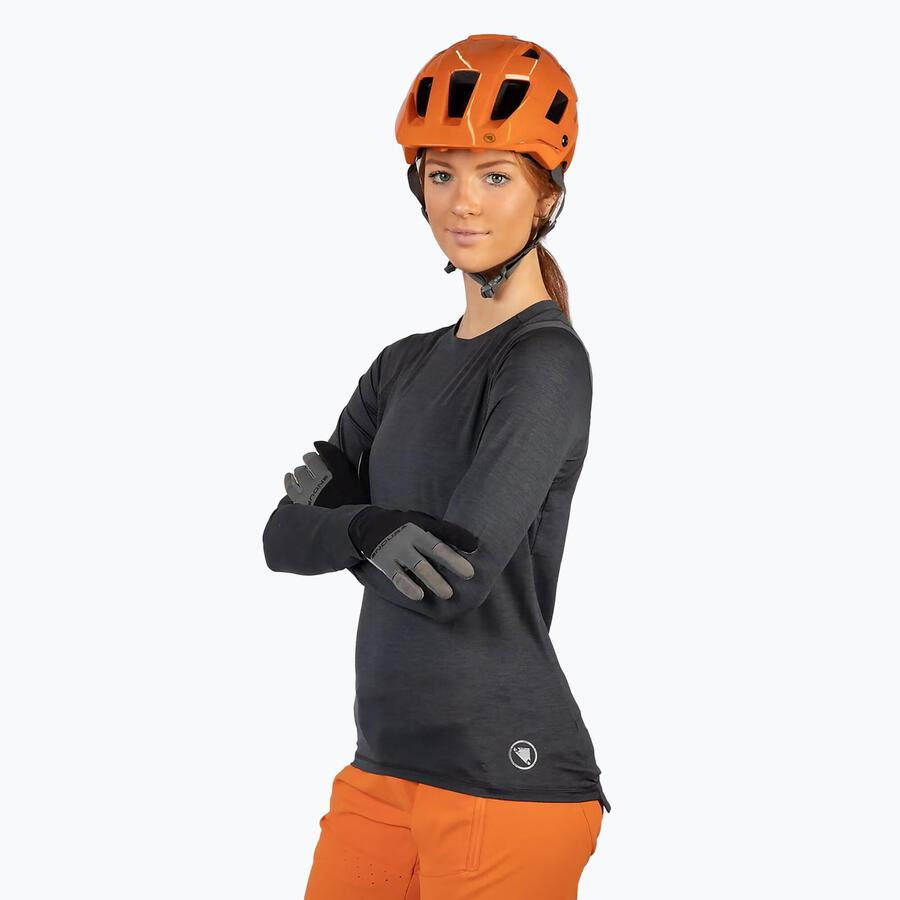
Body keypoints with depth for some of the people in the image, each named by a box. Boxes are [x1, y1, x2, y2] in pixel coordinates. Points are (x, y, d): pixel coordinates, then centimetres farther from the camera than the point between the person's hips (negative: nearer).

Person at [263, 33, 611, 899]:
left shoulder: (546, 360, -11)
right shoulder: (406, 366, 12)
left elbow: (456, 580, -20)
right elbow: (284, 536, 4)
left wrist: (329, 505, -4)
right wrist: (364, 525, -16)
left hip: (506, 784, -7)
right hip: (384, 769, 7)